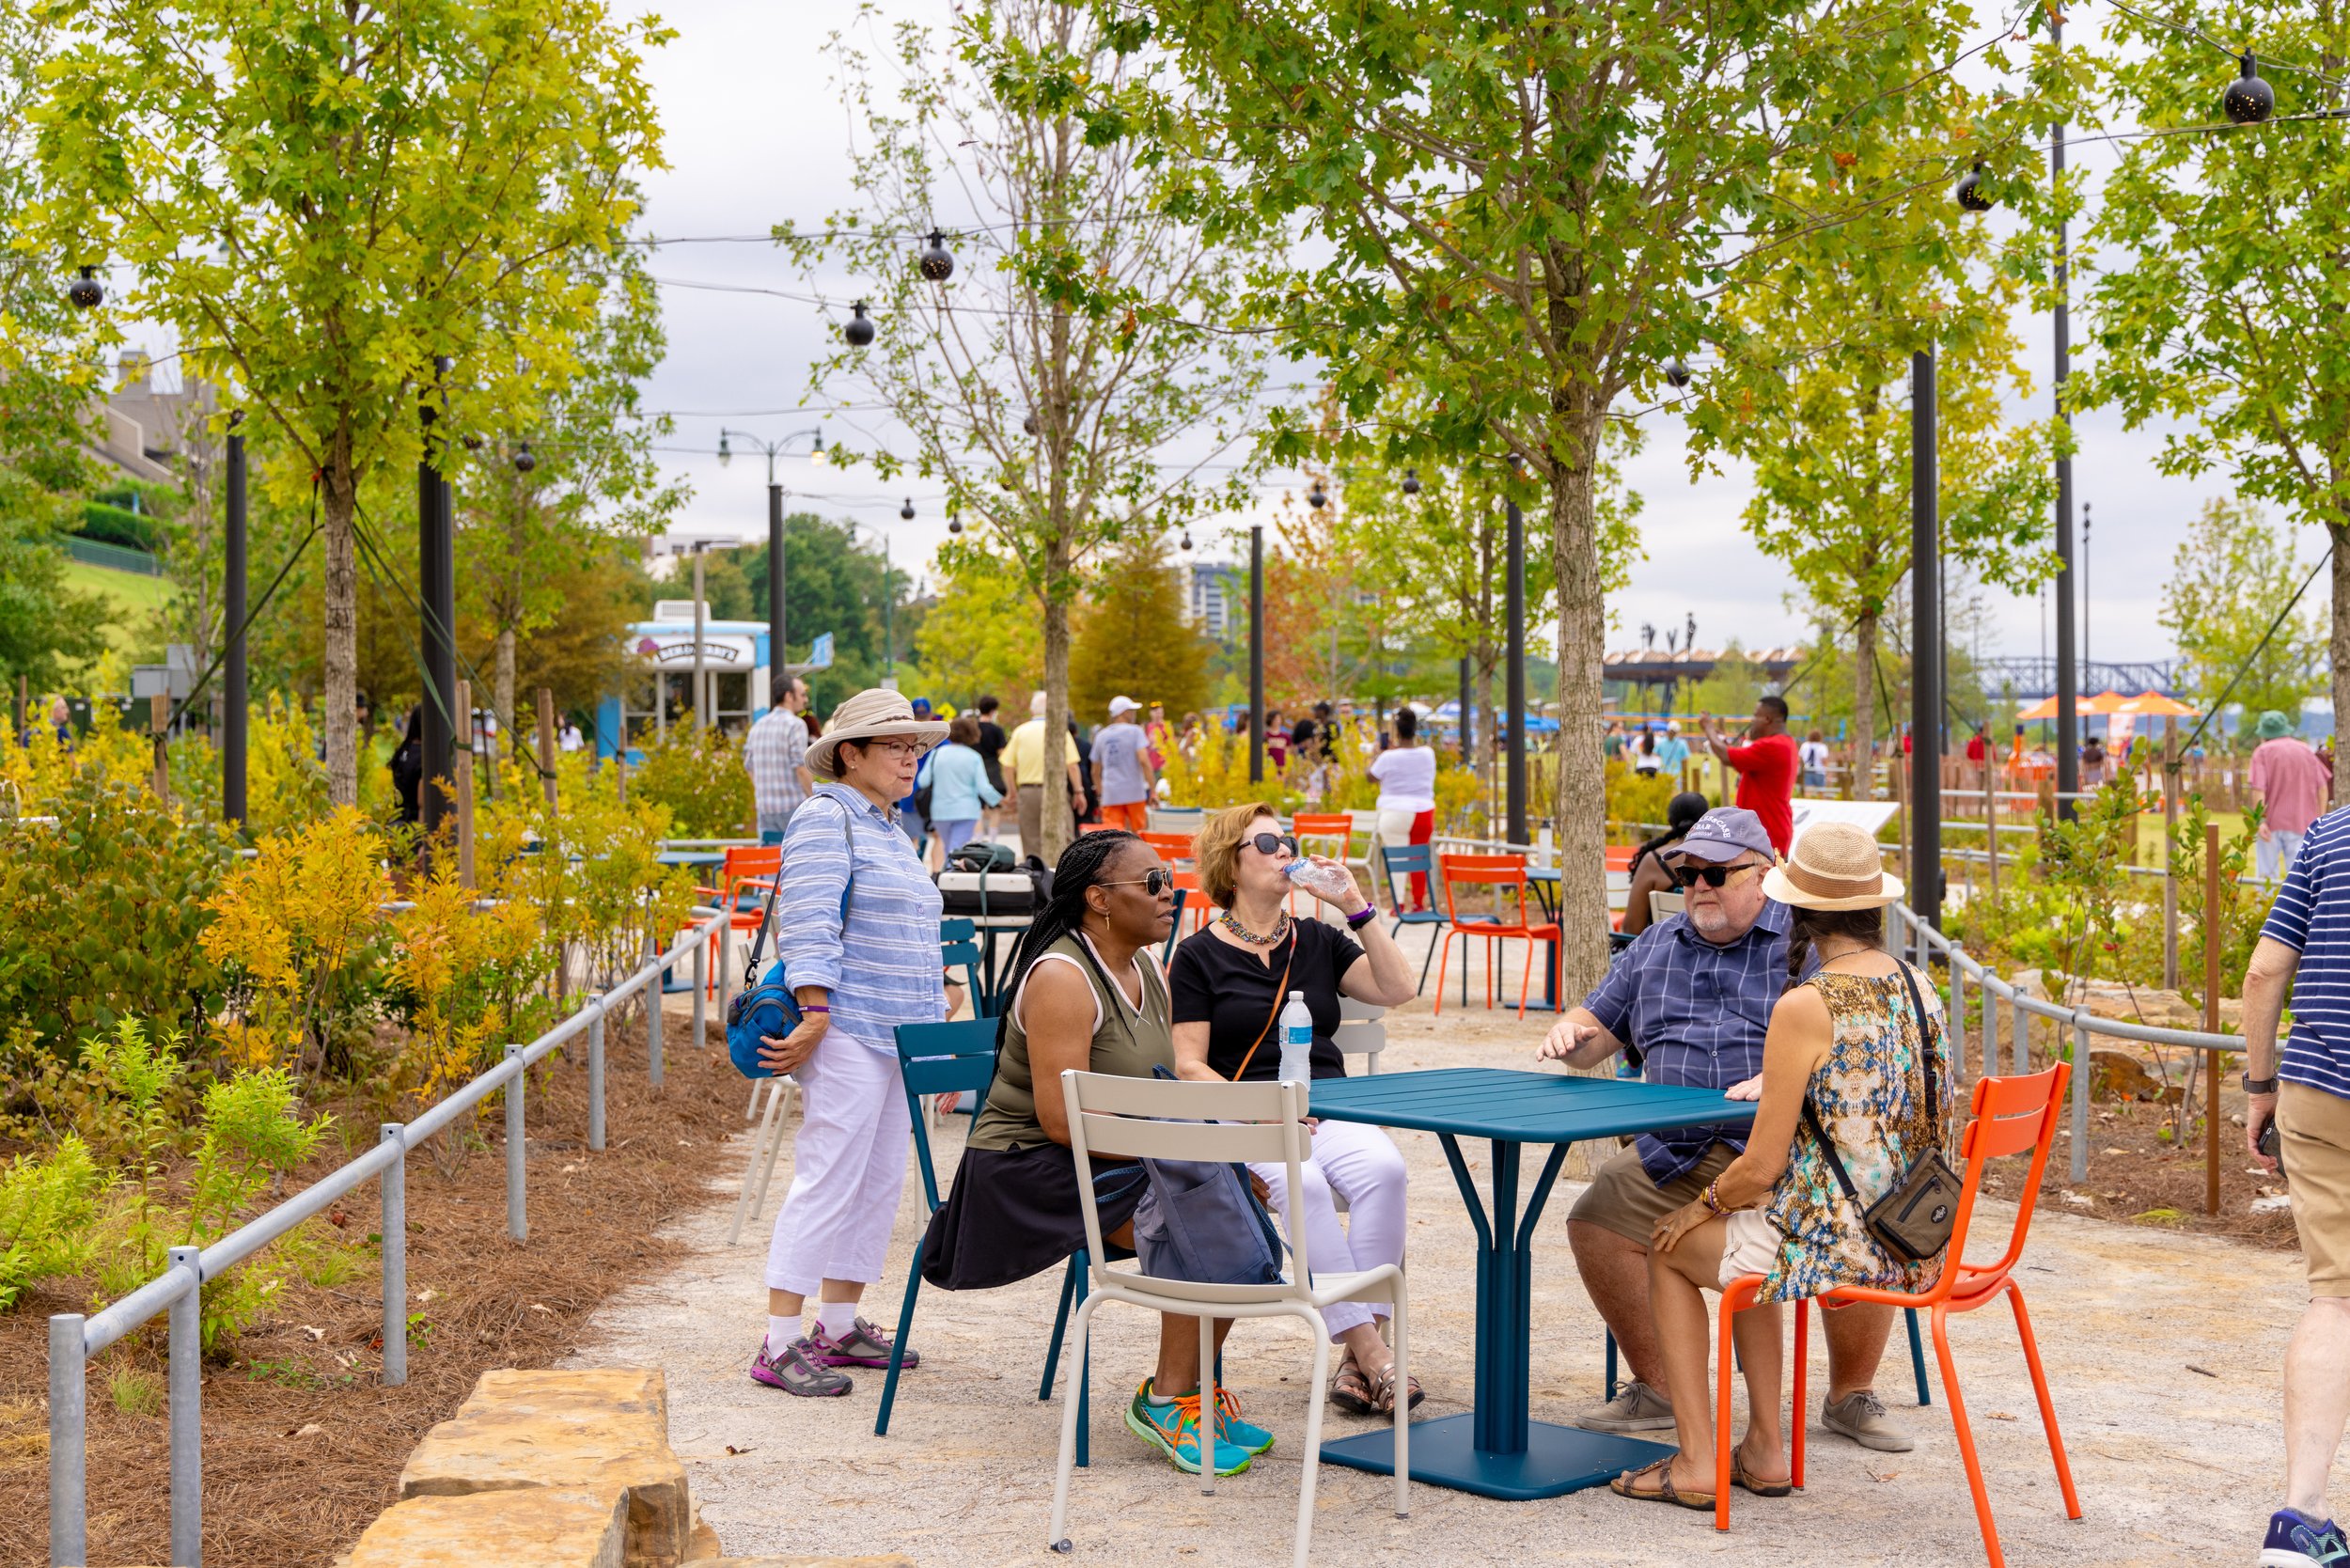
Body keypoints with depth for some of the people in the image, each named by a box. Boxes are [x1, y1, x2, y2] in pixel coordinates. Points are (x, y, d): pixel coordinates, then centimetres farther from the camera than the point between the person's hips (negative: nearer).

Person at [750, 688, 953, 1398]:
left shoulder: (889, 828, 20)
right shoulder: (826, 819, -9)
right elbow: (810, 924, -17)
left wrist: (936, 1007, 21)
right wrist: (814, 1013, -23)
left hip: (899, 1036, 10)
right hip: (848, 1033, -10)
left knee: (880, 1182, 11)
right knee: (827, 1180, -10)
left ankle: (839, 1325, 19)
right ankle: (779, 1345, -7)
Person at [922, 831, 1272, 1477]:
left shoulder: (1148, 969, 9)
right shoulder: (1061, 978, -19)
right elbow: (1063, 1119, -25)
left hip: (1114, 1160, 9)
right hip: (1031, 1168, -9)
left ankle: (1193, 1388, 4)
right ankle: (1166, 1401, -10)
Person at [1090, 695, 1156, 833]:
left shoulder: (1101, 735, 13)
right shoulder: (1135, 731, -1)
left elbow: (1096, 772, 17)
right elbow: (1144, 760, -14)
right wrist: (1153, 790, -11)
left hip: (1110, 795, 3)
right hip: (1134, 792, -3)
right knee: (1139, 835, 10)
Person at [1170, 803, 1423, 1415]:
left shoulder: (1318, 941, 18)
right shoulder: (1198, 957, 7)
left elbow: (1398, 990, 5)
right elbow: (1189, 1066, -1)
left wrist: (1357, 908, -1)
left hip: (1329, 1111, 4)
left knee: (1384, 1169, -30)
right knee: (1303, 1185, -36)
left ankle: (1358, 1354, -28)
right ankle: (1371, 1353, -33)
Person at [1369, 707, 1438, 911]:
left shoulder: (1389, 757, -11)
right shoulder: (1428, 754, 1)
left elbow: (1372, 777, 2)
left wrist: (1376, 756, 18)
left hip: (1396, 813, -4)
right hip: (1424, 811, 4)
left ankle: (1398, 903, -6)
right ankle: (1419, 902, 16)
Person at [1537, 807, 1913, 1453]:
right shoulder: (1656, 947, 19)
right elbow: (1599, 1026, 25)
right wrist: (1571, 1033, 0)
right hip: (1677, 1153, 4)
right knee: (1596, 1221, -14)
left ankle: (1851, 1398, -2)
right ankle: (1655, 1390, 5)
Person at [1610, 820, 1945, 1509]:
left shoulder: (1805, 1007, -20)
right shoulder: (1920, 987, 3)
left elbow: (1761, 1169, -16)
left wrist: (1703, 1204, 3)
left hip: (1832, 1243, -7)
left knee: (1670, 1247, 18)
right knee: (1742, 1240, 32)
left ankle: (1697, 1462, 16)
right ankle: (1765, 1449, 28)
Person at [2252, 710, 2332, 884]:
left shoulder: (2263, 751, -2)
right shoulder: (2305, 750, 10)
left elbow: (2258, 788, -13)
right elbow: (2322, 788, 7)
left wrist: (2260, 820, -16)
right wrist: (2320, 819, 11)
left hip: (2271, 823, -2)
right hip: (2302, 822, 3)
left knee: (2267, 875, 6)